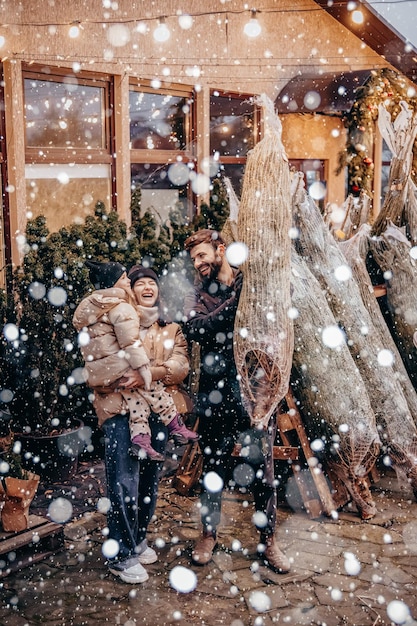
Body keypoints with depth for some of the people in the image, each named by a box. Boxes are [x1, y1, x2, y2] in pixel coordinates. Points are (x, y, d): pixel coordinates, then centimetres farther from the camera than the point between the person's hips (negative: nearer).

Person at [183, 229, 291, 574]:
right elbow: (194, 328, -13)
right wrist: (234, 304, -18)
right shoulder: (198, 294, 6)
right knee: (214, 469, 12)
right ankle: (209, 533, 29)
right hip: (216, 396, 1)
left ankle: (268, 539, 21)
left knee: (264, 470, 6)